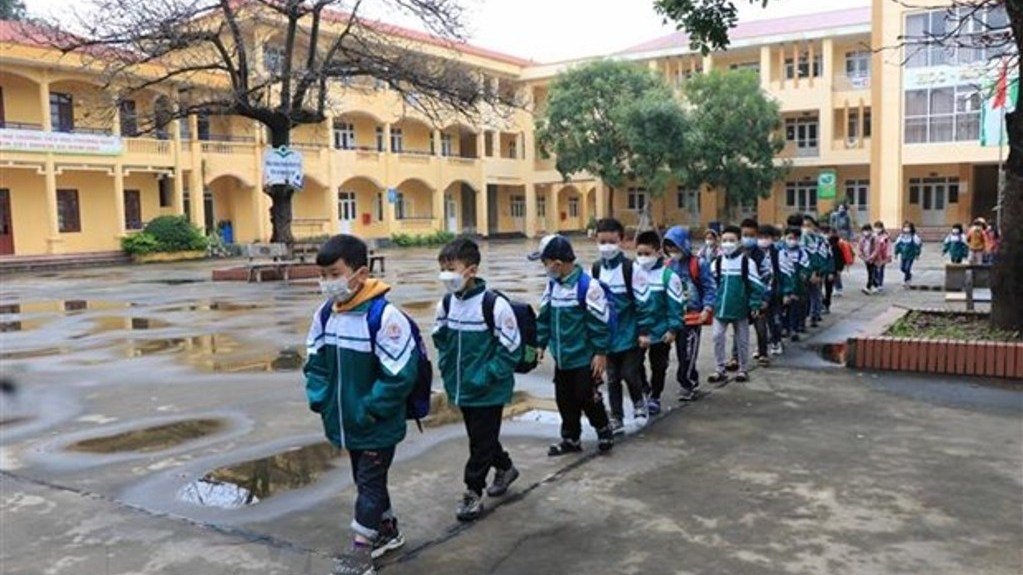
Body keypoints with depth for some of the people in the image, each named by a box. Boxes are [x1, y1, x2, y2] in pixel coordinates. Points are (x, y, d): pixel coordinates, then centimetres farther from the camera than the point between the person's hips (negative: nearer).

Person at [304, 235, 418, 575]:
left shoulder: (384, 315, -23)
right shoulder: (324, 315, -1)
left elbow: (400, 374, -23)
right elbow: (315, 361, 11)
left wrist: (369, 410, -20)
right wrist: (319, 398, 0)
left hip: (378, 426, -7)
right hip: (346, 422, 7)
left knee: (369, 483, 5)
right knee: (366, 479, 21)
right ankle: (387, 531, 41)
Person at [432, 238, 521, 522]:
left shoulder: (494, 305, -20)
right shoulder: (445, 304, 0)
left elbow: (511, 349, -16)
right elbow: (440, 340, 14)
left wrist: (485, 378, -19)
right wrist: (447, 372, 4)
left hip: (488, 391, -6)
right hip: (461, 389, 7)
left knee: (481, 441, 3)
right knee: (480, 436, 21)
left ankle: (473, 492, 19)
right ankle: (504, 467, 44)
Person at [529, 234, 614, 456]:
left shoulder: (586, 285, -19)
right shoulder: (553, 284, 4)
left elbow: (599, 321, -16)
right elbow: (544, 316, 13)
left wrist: (600, 353, -14)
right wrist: (541, 344, 13)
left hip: (584, 357, -7)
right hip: (561, 356, 7)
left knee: (586, 397, 1)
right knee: (564, 399, 13)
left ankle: (604, 430, 26)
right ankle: (570, 438, 28)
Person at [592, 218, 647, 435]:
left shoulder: (630, 267, -11)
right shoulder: (597, 268, 4)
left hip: (629, 333, -4)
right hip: (608, 334, 5)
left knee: (630, 373, -1)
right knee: (612, 377, 10)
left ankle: (639, 402, 29)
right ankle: (616, 417, 21)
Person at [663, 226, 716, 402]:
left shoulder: (699, 265, -10)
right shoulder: (668, 265, 4)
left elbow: (710, 288, -6)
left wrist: (707, 308, -14)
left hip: (693, 316, -5)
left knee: (688, 352, -8)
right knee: (681, 351, 11)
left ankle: (685, 382, 4)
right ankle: (692, 381, 25)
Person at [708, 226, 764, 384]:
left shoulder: (747, 262, -8)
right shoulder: (717, 262, 3)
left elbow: (756, 286, -7)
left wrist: (755, 305, -12)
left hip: (740, 309, -3)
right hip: (720, 308, 3)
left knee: (742, 340, 9)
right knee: (718, 338, 0)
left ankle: (743, 370, 22)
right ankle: (721, 370, 10)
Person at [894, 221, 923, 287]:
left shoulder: (914, 236, -12)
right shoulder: (901, 236, 0)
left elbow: (917, 246, -6)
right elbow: (897, 244, 9)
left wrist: (917, 254, -3)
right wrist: (896, 253, 9)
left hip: (910, 256, -5)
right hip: (903, 255, 5)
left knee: (907, 268, -8)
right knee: (902, 267, 8)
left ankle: (906, 281, 7)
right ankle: (909, 275, 37)